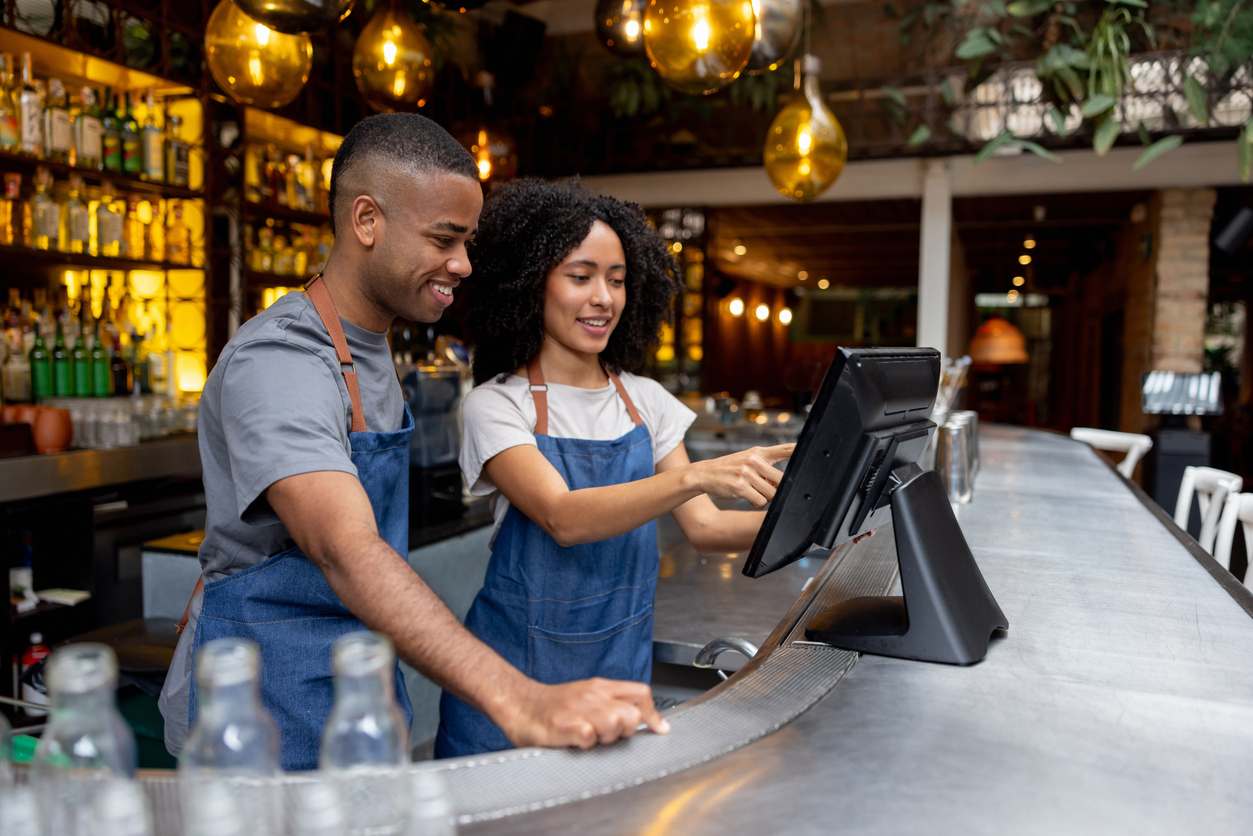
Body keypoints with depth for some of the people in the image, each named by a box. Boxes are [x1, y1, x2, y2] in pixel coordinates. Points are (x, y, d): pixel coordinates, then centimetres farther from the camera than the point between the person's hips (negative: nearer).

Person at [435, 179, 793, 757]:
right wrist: (696, 476, -39)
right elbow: (565, 520, -26)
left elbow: (702, 527, 0)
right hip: (521, 665, -4)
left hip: (622, 661, 4)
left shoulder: (645, 401, 4)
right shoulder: (496, 405, -11)